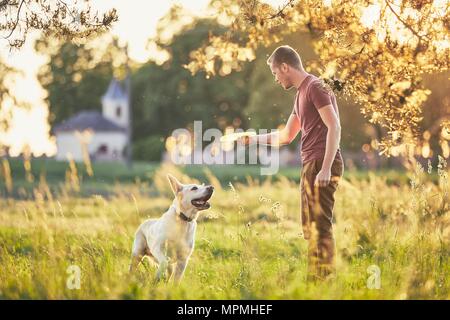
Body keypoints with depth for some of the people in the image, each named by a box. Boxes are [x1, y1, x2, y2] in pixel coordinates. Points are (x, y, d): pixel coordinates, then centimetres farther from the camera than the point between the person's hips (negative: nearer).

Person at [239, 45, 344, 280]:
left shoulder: (315, 87, -8)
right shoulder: (301, 93, 21)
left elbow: (334, 127, -17)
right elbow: (286, 136, 30)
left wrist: (325, 168, -23)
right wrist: (253, 139, 30)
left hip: (321, 164, -10)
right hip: (311, 164, 10)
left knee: (319, 224, -11)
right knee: (310, 226, 11)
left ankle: (322, 277, -10)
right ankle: (316, 278, 14)